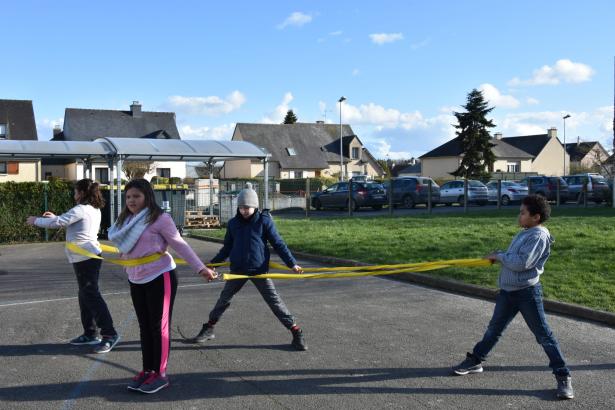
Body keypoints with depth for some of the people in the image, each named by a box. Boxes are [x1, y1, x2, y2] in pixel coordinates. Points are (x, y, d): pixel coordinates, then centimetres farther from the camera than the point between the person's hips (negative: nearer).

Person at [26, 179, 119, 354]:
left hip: (85, 258, -10)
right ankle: (90, 333, 21)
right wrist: (55, 216, 23)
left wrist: (36, 221, 0)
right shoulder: (94, 210, 14)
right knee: (85, 296, 14)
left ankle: (109, 334, -6)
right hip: (89, 257, 10)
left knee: (92, 296, -7)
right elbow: (69, 221, 27)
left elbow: (58, 223, -13)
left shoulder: (80, 209, -15)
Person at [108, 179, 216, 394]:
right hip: (136, 280, 7)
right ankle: (147, 371, 25)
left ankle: (160, 374, 10)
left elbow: (180, 244, -12)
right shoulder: (126, 220, 7)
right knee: (144, 327, 14)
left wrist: (200, 267, -15)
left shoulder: (159, 219, -14)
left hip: (160, 278, -7)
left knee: (159, 327, 0)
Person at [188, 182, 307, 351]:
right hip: (237, 270, 4)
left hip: (259, 270, -3)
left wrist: (292, 263, -11)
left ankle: (296, 332, 4)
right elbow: (227, 248, 14)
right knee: (224, 299, 11)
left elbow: (278, 244, -5)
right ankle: (208, 329, 27)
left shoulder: (264, 221, -8)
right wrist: (212, 264, 11)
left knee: (274, 300, -4)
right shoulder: (233, 223, 3)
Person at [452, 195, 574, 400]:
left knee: (543, 334, -3)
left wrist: (499, 255, -13)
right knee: (494, 328, 19)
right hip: (507, 291, 9)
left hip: (527, 292, -9)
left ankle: (563, 377, 6)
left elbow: (521, 263, -25)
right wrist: (499, 256, 2)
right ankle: (475, 361, 32)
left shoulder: (539, 236, -16)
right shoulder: (525, 233, 13)